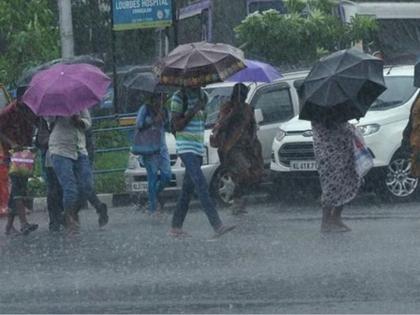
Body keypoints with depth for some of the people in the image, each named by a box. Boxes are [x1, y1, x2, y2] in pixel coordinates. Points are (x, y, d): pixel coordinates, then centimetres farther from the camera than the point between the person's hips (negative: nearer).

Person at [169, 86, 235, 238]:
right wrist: (193, 111, -19)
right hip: (186, 147, -8)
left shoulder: (202, 96, 12)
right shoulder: (179, 97, -9)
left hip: (198, 147, 8)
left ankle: (176, 227, 15)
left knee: (188, 188, 9)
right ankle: (218, 226, -28)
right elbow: (176, 125, -12)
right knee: (201, 185, -18)